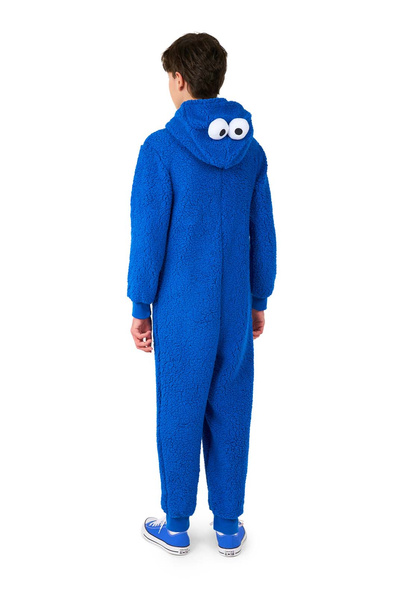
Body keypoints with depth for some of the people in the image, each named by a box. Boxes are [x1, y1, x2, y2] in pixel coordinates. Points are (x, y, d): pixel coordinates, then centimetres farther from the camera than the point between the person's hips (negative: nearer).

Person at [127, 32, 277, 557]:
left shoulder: (161, 148, -12)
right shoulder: (250, 150, 3)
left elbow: (149, 235, -12)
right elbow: (263, 234, 6)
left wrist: (140, 306, -2)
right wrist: (258, 301, 16)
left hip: (181, 311, -4)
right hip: (235, 308, 4)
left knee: (179, 416, 9)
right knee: (230, 415, 13)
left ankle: (176, 526, 24)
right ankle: (229, 527, 25)